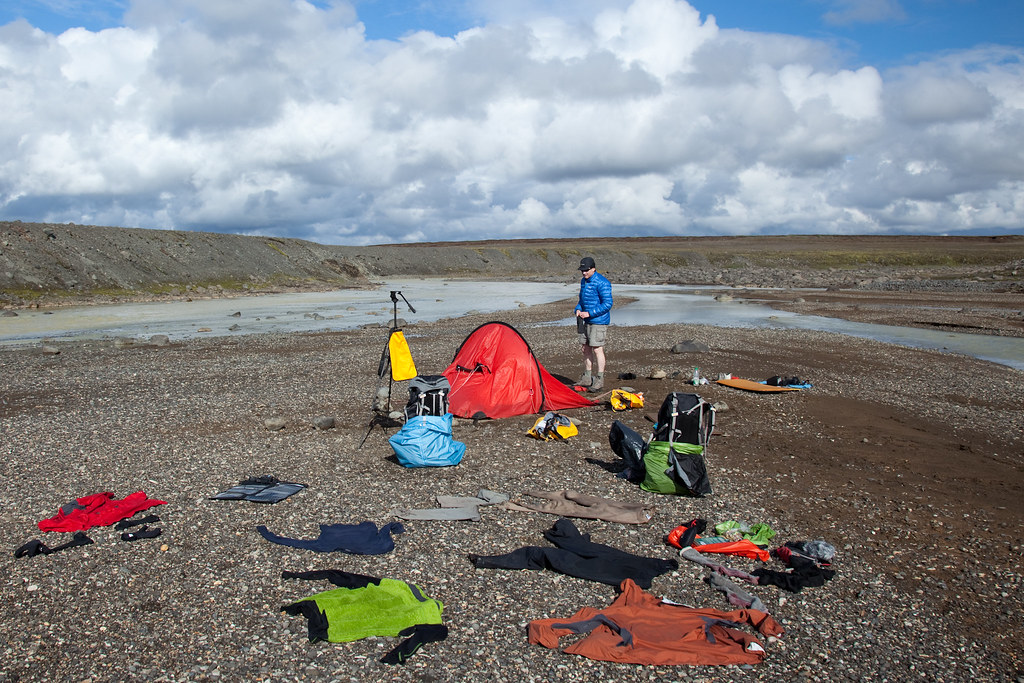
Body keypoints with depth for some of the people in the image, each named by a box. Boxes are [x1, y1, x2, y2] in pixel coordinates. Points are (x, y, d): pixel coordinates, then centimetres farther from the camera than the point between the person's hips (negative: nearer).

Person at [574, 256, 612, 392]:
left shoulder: (602, 283, -16)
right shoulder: (583, 281, 11)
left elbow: (607, 304, -18)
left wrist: (589, 313, -19)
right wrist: (578, 309, 2)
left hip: (598, 321, -8)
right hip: (586, 321, 8)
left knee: (597, 349, -8)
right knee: (585, 348, 11)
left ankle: (599, 381, -2)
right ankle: (587, 378, 20)